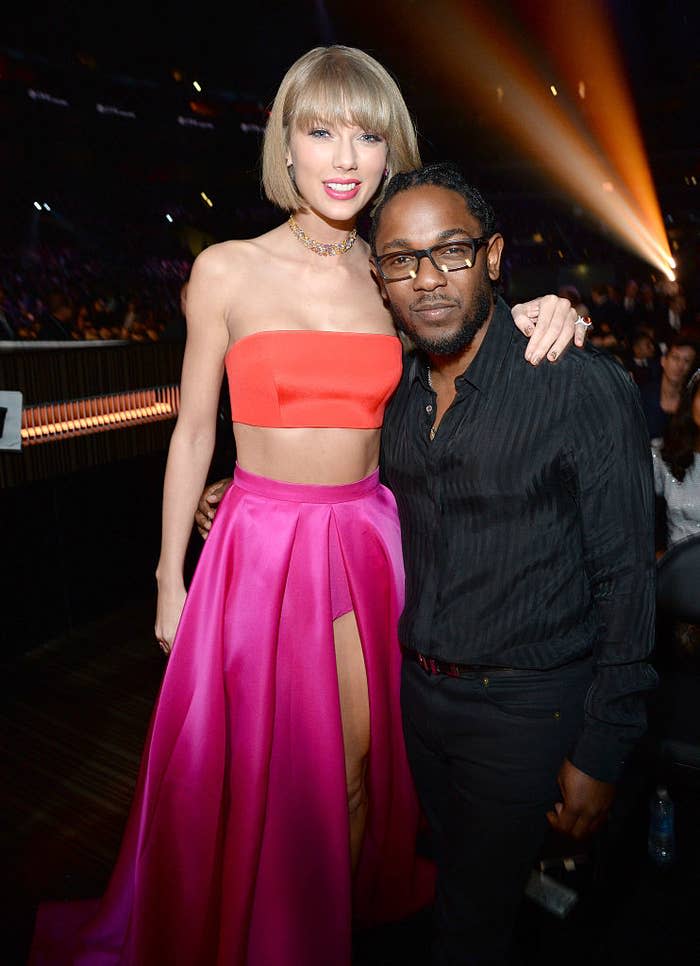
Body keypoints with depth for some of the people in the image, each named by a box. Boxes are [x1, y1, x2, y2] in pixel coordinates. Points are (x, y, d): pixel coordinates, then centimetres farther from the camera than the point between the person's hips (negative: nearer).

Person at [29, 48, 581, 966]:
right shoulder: (227, 270, -4)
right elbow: (193, 431, 0)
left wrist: (539, 314, -13)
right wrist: (171, 578, 2)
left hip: (366, 543, 3)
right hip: (259, 544, -2)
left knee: (358, 759, 16)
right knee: (255, 773, 10)